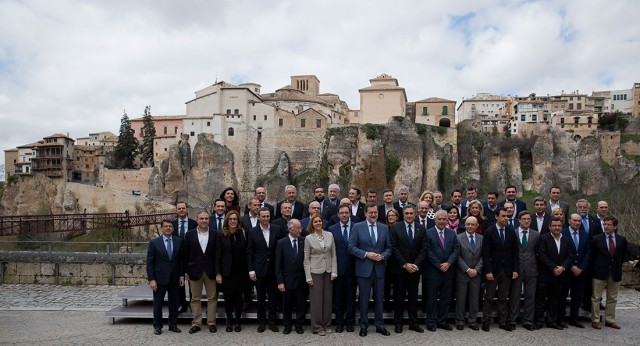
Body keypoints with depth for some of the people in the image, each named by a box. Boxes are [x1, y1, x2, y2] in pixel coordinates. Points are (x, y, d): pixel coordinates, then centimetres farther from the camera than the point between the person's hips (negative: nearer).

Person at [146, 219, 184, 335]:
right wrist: (151, 279, -10)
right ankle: (157, 326, 23)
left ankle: (173, 325, 22)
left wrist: (182, 276, 1)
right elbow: (150, 262, -5)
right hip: (159, 278, -2)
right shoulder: (154, 242, -4)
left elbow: (181, 260, 6)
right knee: (158, 304, 8)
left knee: (174, 303, 9)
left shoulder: (179, 241, 2)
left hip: (174, 278, 2)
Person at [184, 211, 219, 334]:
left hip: (210, 271, 0)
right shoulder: (190, 234, 1)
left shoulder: (215, 234, 0)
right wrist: (186, 271, -1)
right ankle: (196, 323, 17)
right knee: (195, 298, 8)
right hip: (195, 271, 0)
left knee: (212, 298, 5)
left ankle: (211, 322, 14)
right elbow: (186, 254, 2)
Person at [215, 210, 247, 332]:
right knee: (228, 297, 4)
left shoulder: (243, 234, 2)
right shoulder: (222, 235, -3)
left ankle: (238, 321, 20)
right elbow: (218, 255, -3)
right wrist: (218, 273, -7)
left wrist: (248, 271, -2)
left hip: (240, 271, 1)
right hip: (227, 271, -1)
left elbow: (247, 253, 2)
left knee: (238, 296, 5)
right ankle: (229, 321, 22)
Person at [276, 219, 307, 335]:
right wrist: (280, 282, -8)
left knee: (301, 305, 10)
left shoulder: (304, 241, -2)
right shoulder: (282, 243, -5)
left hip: (301, 280, 1)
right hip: (288, 280, -1)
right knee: (287, 306, 12)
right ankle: (287, 326, 30)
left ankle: (299, 325, 27)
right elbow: (278, 264, -4)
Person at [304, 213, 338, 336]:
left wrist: (334, 271, -2)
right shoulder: (308, 238, -3)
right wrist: (308, 277, -7)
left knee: (328, 299, 8)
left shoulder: (329, 235, 3)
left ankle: (327, 325, 21)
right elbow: (306, 259, -2)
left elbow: (333, 254, 5)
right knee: (316, 299, 2)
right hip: (315, 271, -2)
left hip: (328, 271, 3)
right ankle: (317, 327, 13)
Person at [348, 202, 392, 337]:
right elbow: (351, 247, -7)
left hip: (379, 269, 3)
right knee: (364, 299, 7)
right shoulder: (357, 227, -3)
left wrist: (383, 256, -10)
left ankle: (380, 325, 22)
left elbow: (388, 248, 9)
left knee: (379, 298, 10)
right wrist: (366, 254, -16)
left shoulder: (384, 228, 6)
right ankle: (363, 326, 20)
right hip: (364, 269, -3)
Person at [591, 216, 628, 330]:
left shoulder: (622, 240, 3)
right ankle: (595, 320, 10)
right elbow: (592, 255, 4)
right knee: (596, 297, 2)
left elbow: (623, 256, 13)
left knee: (612, 298, 11)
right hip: (600, 273, -2)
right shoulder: (596, 239, -4)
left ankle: (610, 320, 22)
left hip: (615, 273, 3)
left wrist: (617, 265, 7)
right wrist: (597, 266, 2)